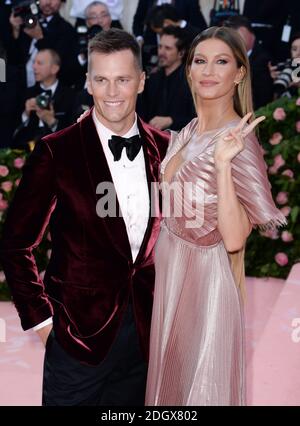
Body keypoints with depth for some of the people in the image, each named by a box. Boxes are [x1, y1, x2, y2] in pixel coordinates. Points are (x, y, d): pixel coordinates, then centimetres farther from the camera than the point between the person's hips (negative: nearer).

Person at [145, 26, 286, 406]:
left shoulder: (240, 141, -19)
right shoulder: (188, 132, 4)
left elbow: (234, 238, -28)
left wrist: (223, 164, -35)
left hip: (205, 276, -7)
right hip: (169, 269, 8)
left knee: (202, 385, 9)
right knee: (171, 372, 23)